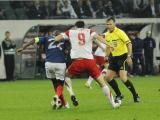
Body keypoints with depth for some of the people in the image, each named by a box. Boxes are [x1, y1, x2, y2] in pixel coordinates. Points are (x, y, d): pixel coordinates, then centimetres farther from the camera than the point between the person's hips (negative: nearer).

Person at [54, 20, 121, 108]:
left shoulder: (71, 32, 14)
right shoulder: (89, 32, 14)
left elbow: (56, 39, 7)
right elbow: (98, 37, -7)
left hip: (77, 61, -1)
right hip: (90, 61, 1)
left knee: (66, 75, 24)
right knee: (102, 82, 11)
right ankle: (113, 103, 11)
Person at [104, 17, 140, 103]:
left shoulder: (119, 32, -14)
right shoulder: (107, 34, 8)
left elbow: (129, 44, -18)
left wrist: (129, 56, -23)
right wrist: (107, 57, 15)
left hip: (122, 57, -7)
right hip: (113, 58, 7)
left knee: (123, 78, -17)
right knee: (108, 77, 0)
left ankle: (135, 96, -3)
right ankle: (119, 95, 15)